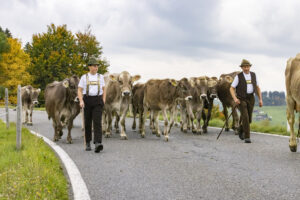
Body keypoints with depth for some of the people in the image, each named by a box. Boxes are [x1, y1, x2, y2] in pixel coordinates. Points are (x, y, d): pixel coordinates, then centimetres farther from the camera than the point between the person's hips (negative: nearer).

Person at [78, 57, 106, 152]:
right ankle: (87, 143, 21)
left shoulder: (100, 77, 8)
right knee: (88, 122, 6)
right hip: (87, 101, 0)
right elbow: (79, 91, 3)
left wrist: (103, 101, 1)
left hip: (98, 101, 0)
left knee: (97, 122, -15)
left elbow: (104, 90, 13)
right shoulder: (84, 77, 4)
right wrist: (81, 101, -13)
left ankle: (97, 144, -25)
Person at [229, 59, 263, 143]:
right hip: (241, 99, -4)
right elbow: (232, 89, -6)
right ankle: (247, 137, -13)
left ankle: (241, 130, 39)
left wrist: (260, 99, 3)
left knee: (249, 119, 9)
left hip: (250, 99, 4)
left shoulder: (253, 75, 5)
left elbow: (257, 88, 12)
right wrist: (235, 99, -23)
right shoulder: (238, 76, -6)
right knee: (245, 117, -19)